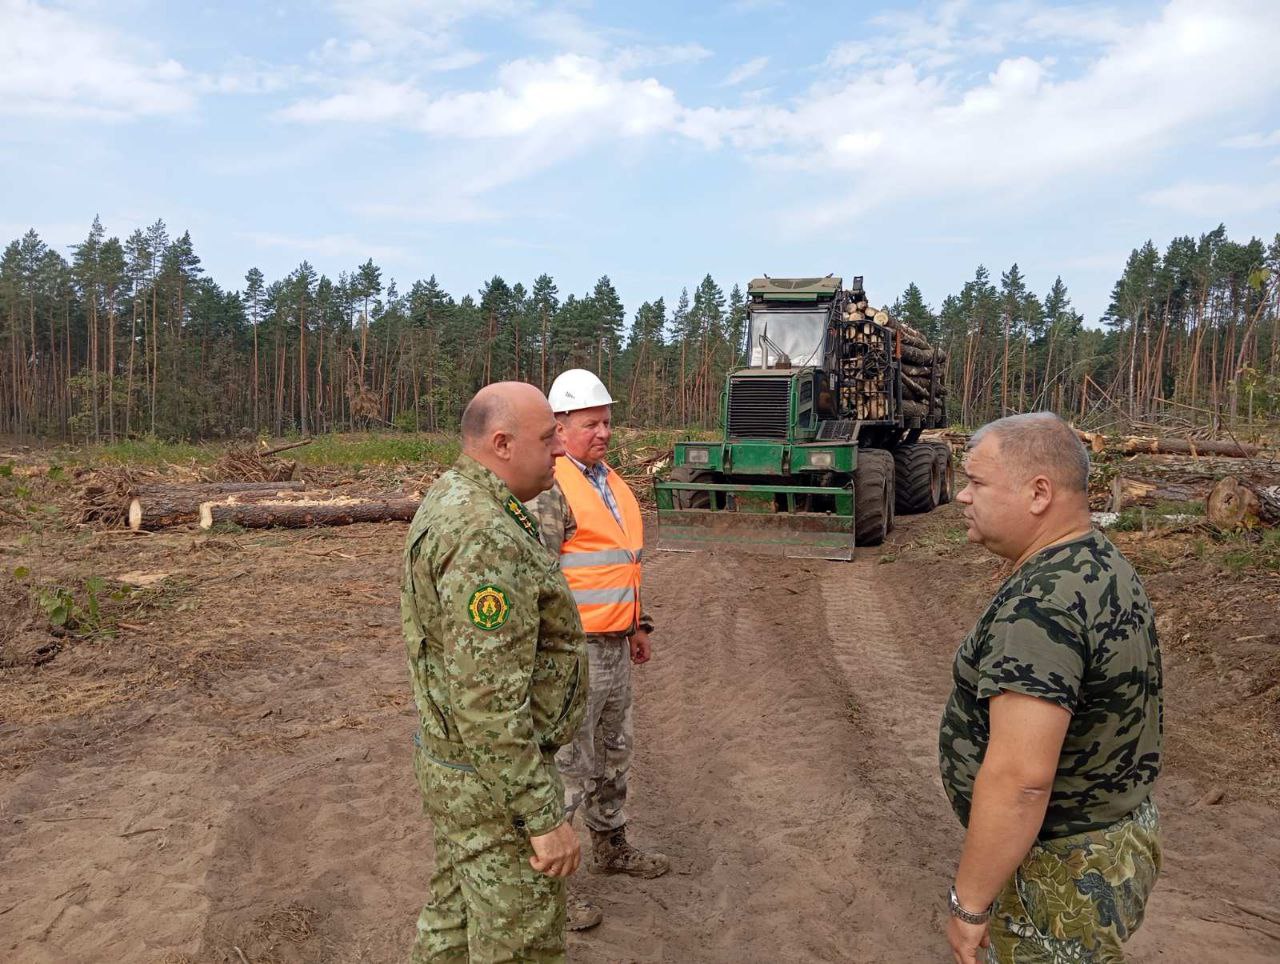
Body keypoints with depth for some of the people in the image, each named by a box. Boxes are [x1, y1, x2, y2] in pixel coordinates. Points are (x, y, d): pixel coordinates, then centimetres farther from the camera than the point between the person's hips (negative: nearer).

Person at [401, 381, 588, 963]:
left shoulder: (452, 504, 4)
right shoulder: (486, 539, -30)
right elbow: (487, 702, -30)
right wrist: (545, 818, -23)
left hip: (457, 755, 10)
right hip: (496, 781, -9)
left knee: (458, 915, 24)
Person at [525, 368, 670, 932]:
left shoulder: (610, 483, 12)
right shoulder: (551, 489, -17)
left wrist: (636, 625, 21)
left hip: (614, 648, 9)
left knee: (614, 753, 22)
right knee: (568, 767, 1)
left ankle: (611, 848, 41)